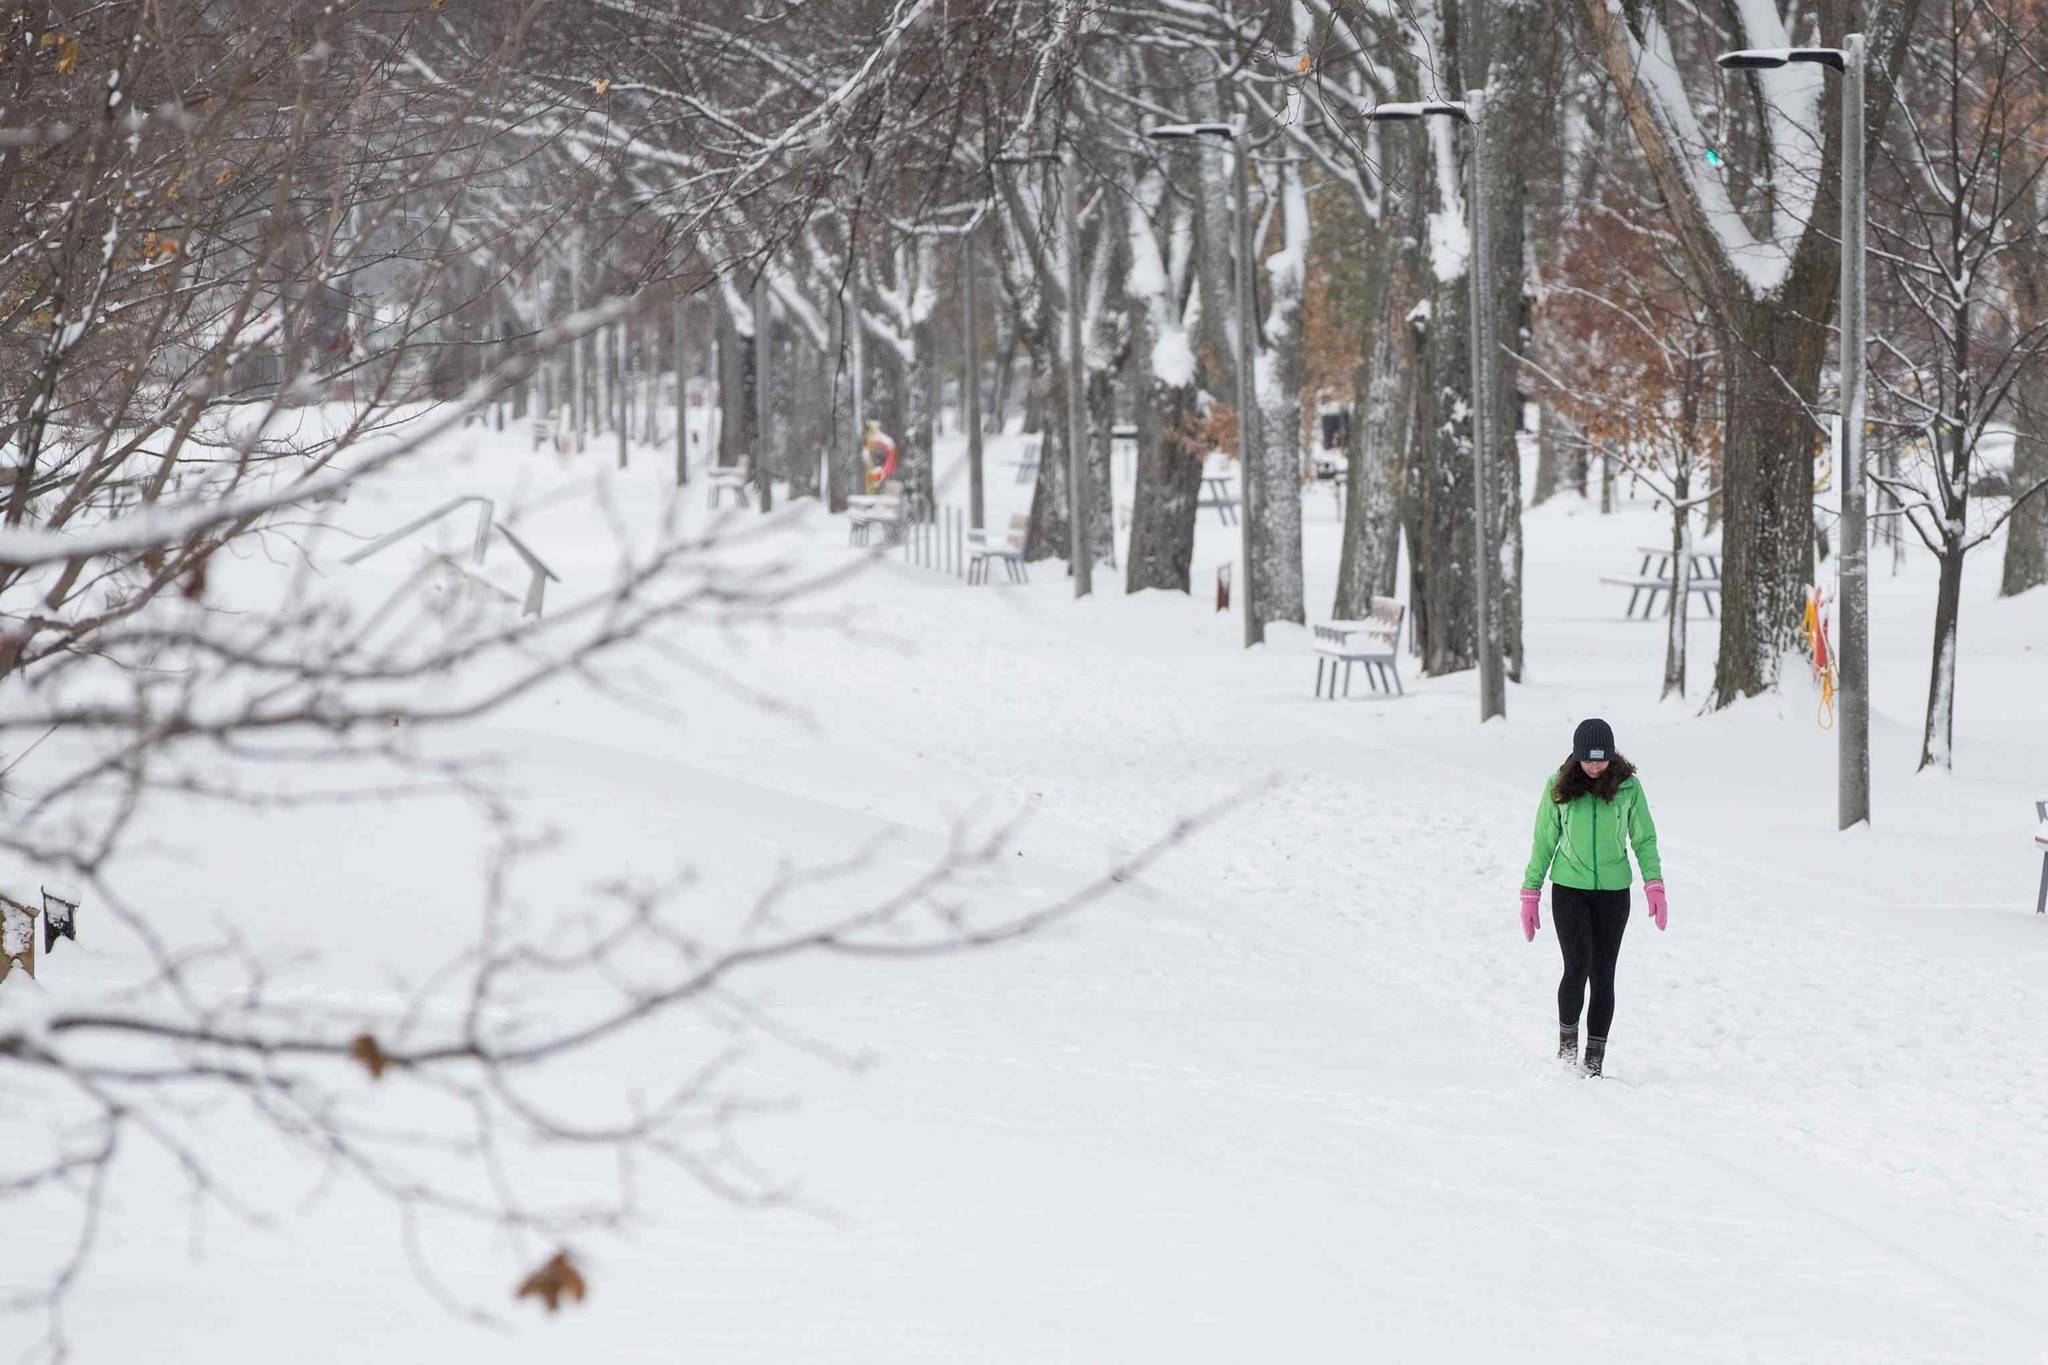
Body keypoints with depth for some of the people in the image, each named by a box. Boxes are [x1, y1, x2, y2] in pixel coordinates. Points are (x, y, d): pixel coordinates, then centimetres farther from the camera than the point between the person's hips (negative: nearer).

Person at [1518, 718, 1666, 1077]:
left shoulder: (1628, 786, -2)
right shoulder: (1559, 787, -2)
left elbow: (1644, 839, 4)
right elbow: (1544, 841, 5)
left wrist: (1654, 886, -8)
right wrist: (1530, 895, 5)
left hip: (1613, 890, 1)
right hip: (1569, 888, -1)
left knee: (1603, 976, 1)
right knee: (1578, 968, -14)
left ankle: (1595, 1061, 8)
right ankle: (1567, 1038, 9)